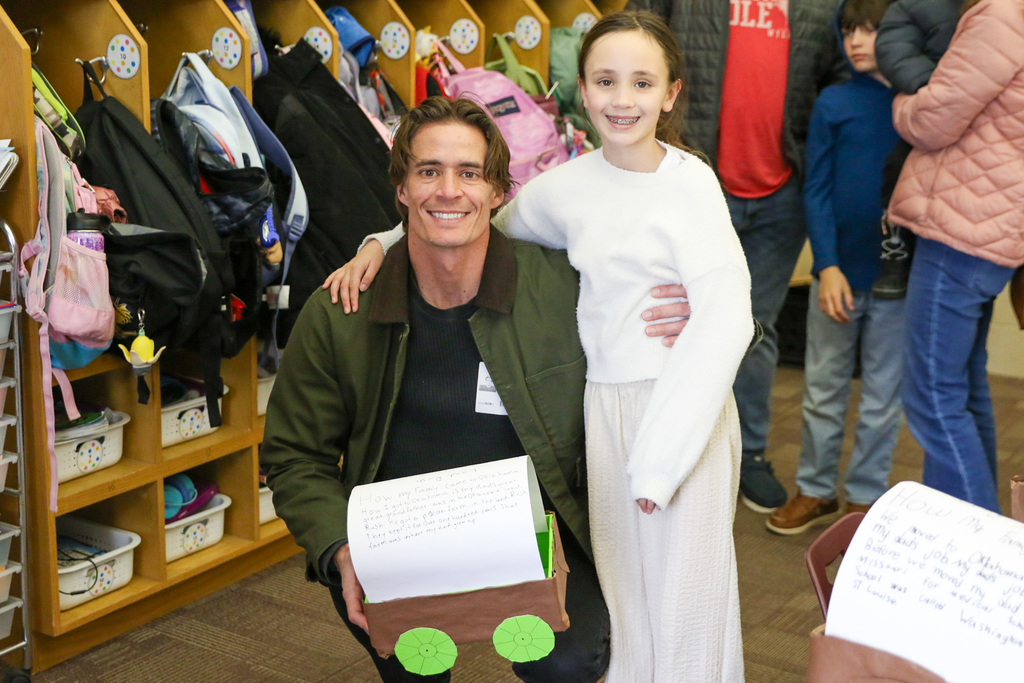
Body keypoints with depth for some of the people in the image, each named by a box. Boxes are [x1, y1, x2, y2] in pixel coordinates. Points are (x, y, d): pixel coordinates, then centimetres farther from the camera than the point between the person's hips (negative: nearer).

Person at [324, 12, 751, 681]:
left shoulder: (691, 181, -11)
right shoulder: (565, 186, 4)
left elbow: (724, 321, -16)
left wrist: (660, 458, -17)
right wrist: (383, 243, 5)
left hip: (685, 409, -4)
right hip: (605, 407, 4)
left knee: (684, 593, 6)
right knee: (621, 590, 14)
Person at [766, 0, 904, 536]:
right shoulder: (834, 103, 0)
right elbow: (816, 189, -3)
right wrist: (828, 266, -11)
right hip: (838, 273, 1)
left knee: (883, 395, 10)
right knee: (823, 388, 11)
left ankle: (865, 496, 24)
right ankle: (815, 490, 26)